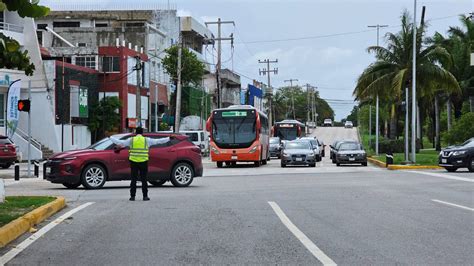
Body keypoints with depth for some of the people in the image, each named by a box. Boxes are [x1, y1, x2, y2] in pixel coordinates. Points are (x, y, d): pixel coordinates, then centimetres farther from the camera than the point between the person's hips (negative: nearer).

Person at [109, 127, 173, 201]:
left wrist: (110, 137, 21)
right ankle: (145, 196, 2)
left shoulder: (131, 140, 3)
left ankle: (132, 196, 3)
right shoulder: (146, 140, 2)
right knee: (144, 180, 4)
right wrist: (169, 138, 15)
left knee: (133, 180, 5)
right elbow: (158, 141, 6)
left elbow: (119, 142, 7)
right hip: (143, 162, -1)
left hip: (133, 162, 1)